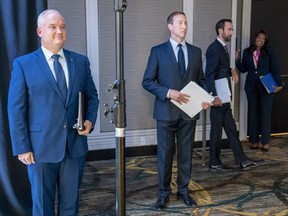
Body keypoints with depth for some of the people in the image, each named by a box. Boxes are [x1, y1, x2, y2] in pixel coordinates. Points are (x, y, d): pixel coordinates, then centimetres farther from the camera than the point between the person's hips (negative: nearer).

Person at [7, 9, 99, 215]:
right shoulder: (23, 64, -3)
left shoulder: (81, 61, 6)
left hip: (75, 145, 3)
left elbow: (92, 95, 14)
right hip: (41, 147, -2)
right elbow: (16, 109, -5)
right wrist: (22, 147, -9)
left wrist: (90, 120, -5)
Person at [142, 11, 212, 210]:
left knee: (186, 153, 11)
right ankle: (164, 192, 20)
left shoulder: (195, 51, 9)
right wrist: (168, 93, -19)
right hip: (167, 110, -3)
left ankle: (184, 190, 26)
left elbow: (200, 79, 12)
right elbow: (147, 81, -4)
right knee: (165, 153, 6)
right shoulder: (158, 51, -1)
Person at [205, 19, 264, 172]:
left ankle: (242, 160, 19)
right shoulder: (214, 48, -16)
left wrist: (232, 71, 3)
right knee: (217, 130, 2)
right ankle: (214, 163, 14)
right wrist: (214, 96, -24)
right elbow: (209, 75, -20)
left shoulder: (223, 48, 14)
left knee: (231, 129, 12)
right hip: (218, 97, -9)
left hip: (224, 97, 9)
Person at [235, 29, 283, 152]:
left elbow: (275, 69, -4)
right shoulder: (247, 52, 5)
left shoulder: (269, 52, -2)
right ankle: (254, 141, 16)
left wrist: (279, 84, -10)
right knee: (252, 114, 7)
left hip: (266, 87, -2)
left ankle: (265, 142, 9)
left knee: (265, 114, 1)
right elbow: (244, 69, 9)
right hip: (251, 87, 3)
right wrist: (237, 60, -4)